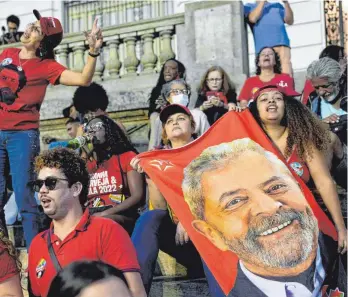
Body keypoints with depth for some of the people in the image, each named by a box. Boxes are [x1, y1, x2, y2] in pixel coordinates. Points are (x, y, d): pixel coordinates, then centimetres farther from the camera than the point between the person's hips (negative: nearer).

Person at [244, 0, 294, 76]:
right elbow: (253, 18, -1)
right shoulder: (249, 6, 22)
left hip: (282, 41, 2)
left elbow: (290, 21, 16)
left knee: (286, 63, -20)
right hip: (264, 45, -2)